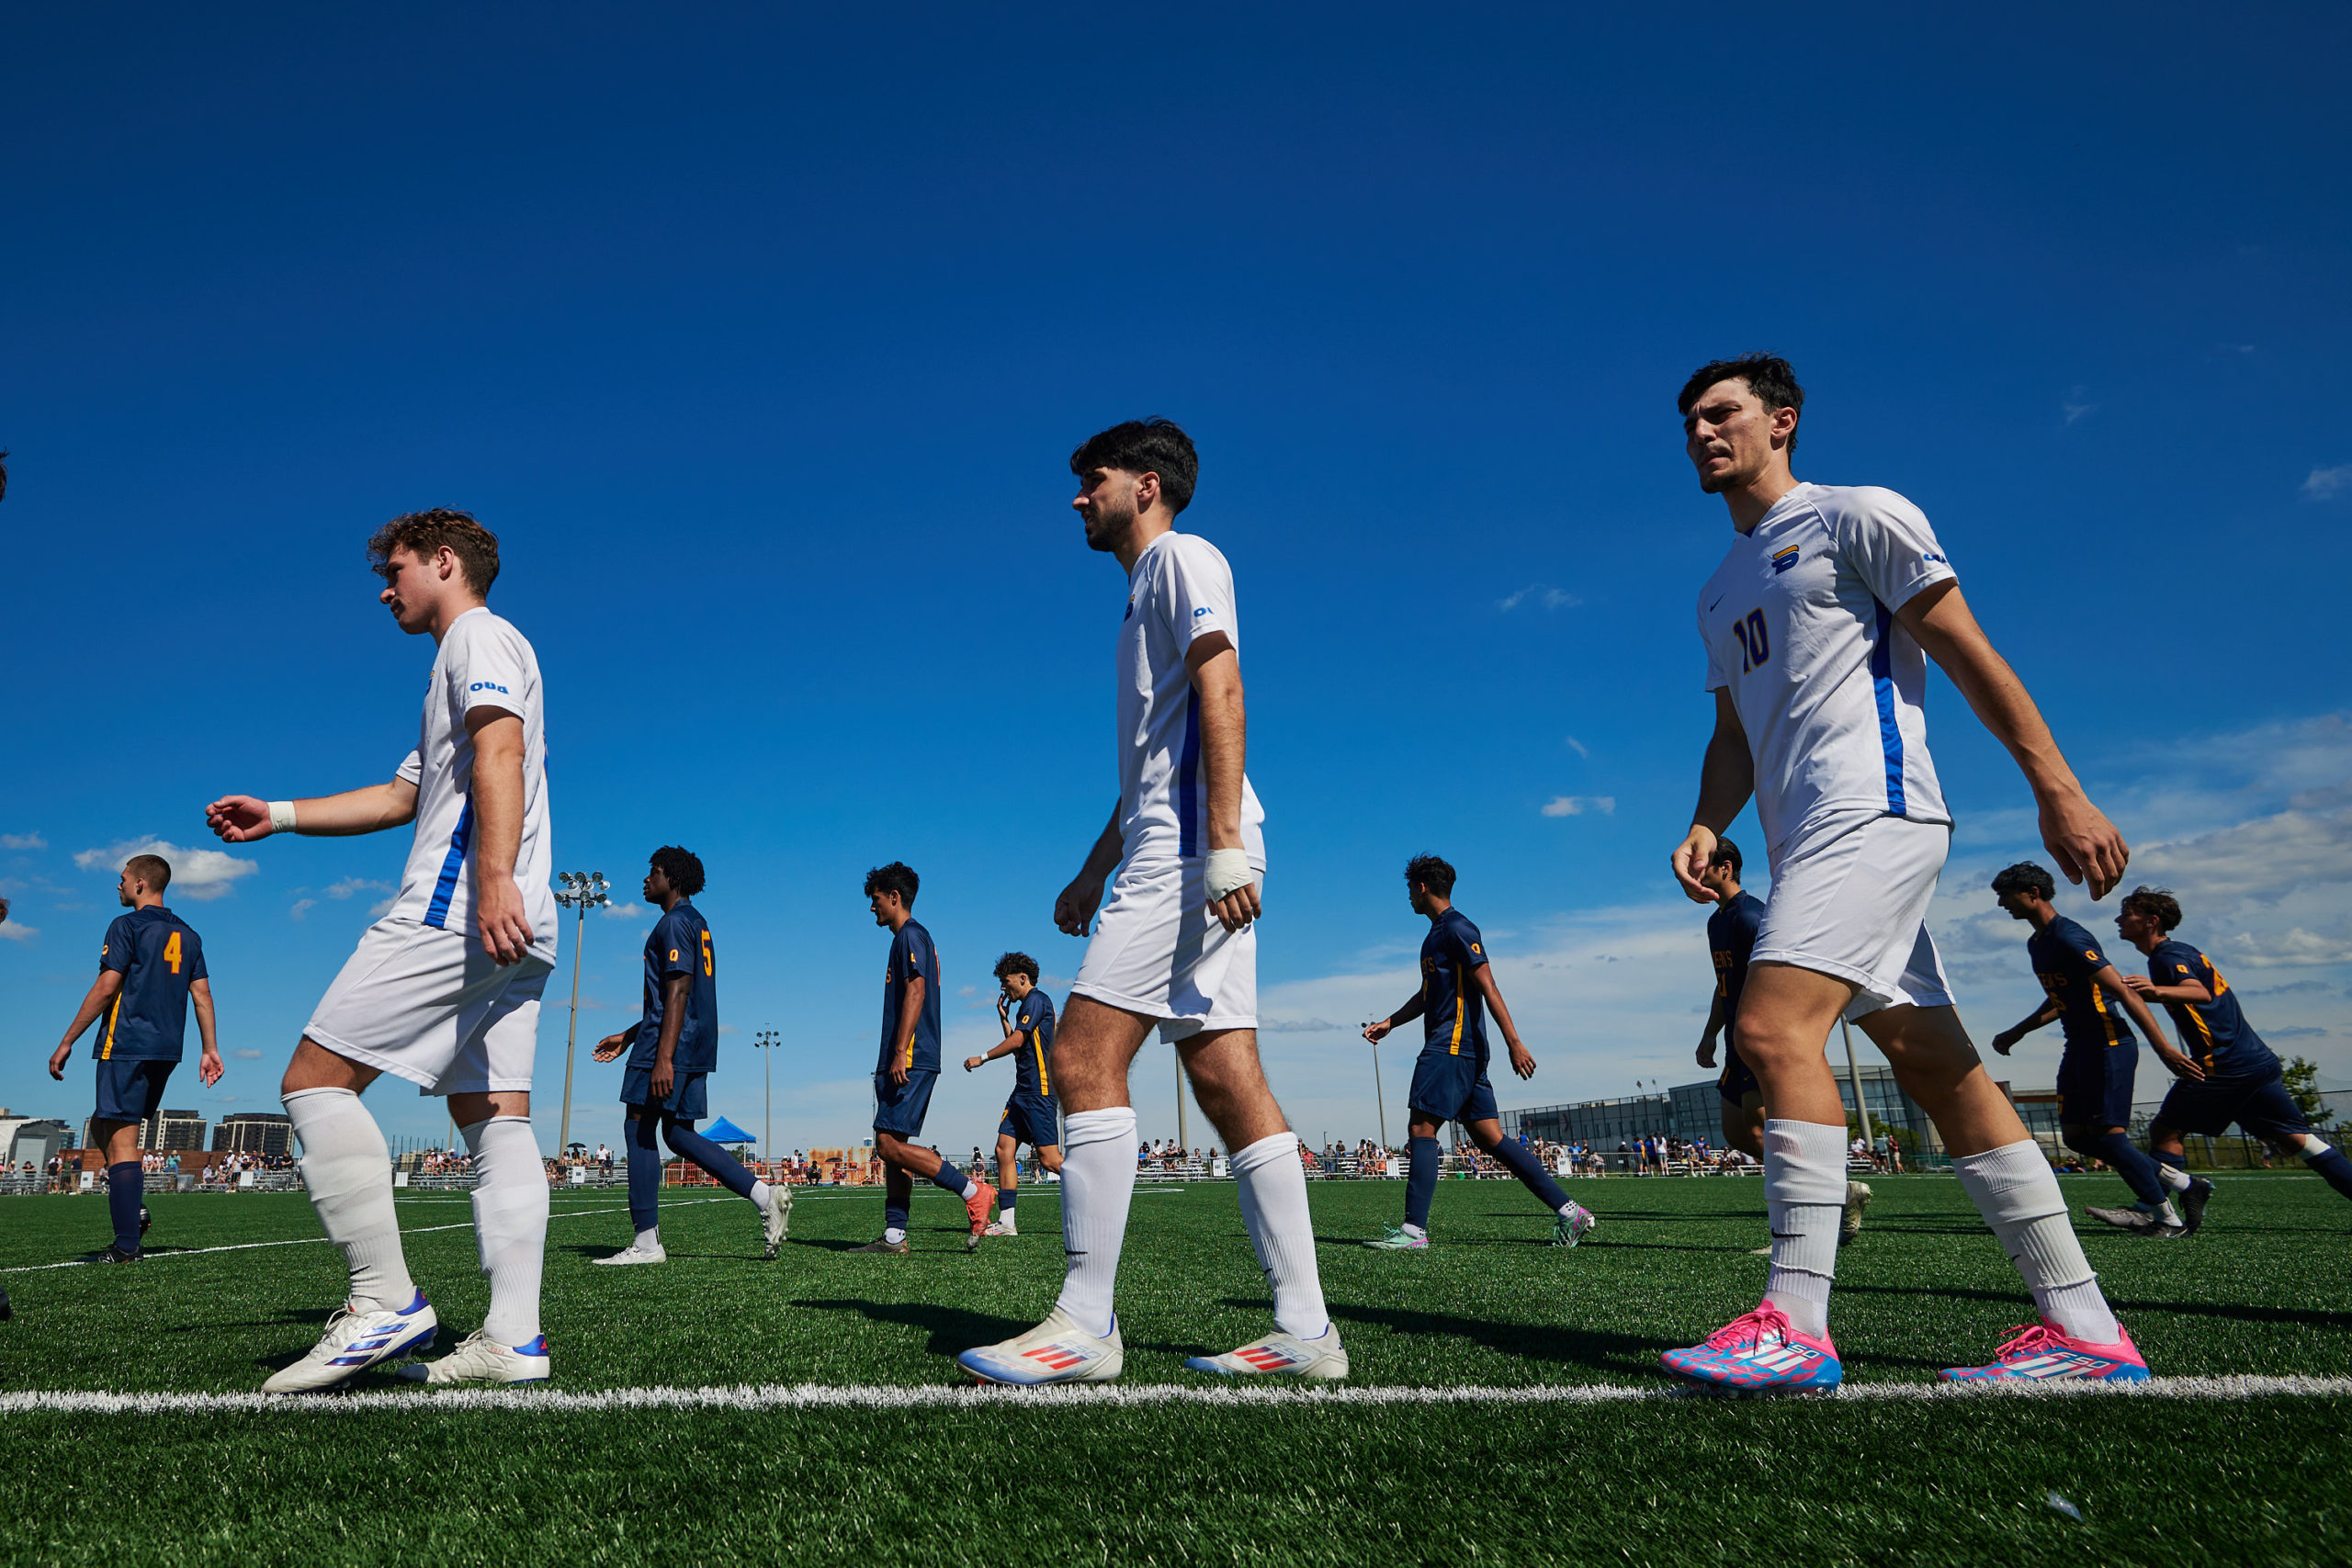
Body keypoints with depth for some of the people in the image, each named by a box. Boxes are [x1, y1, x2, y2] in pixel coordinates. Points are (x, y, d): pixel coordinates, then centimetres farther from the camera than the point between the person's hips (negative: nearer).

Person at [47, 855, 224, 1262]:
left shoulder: (127, 926, -4)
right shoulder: (188, 935, 16)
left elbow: (106, 987, -11)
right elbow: (202, 995, 12)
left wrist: (66, 1043, -6)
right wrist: (210, 1050, 12)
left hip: (126, 1045, -7)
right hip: (167, 1049, 7)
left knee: (120, 1139, -7)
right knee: (103, 1126, 22)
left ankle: (127, 1245, -9)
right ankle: (131, 1212, 9)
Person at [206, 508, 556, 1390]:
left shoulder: (480, 635, 1)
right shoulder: (463, 670, 32)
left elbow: (501, 752, -17)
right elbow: (401, 796, 37)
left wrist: (495, 875, -30)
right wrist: (278, 816, 32)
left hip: (455, 908, -10)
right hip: (506, 931, 10)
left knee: (314, 1083, -7)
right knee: (493, 1119, 2)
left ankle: (385, 1301, -9)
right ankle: (513, 1339, -1)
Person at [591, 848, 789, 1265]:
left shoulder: (676, 922, -9)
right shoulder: (694, 922, 22)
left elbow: (678, 993, -19)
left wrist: (663, 1058, -24)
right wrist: (628, 1037, 30)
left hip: (672, 1044, -10)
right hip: (697, 1046, 10)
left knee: (639, 1127, -3)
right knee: (679, 1134, 10)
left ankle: (646, 1241, -1)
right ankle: (766, 1196, 1)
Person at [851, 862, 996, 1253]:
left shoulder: (910, 935, -7)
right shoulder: (913, 937, 23)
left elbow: (916, 991, -18)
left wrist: (900, 1053, -24)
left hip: (910, 1059, -10)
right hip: (910, 1061, 10)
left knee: (890, 1143, -14)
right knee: (893, 1147, 7)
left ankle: (973, 1192, -12)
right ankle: (894, 1235, 7)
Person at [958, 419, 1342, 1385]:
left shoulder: (1182, 556, 2)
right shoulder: (1147, 591, 29)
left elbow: (1221, 692, -13)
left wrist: (1224, 840, -23)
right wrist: (1096, 869, 27)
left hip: (1191, 846, -9)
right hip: (1168, 849, 9)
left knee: (1083, 1056, -13)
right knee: (1225, 1078, 3)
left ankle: (1086, 1323, -9)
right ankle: (1304, 1331, 4)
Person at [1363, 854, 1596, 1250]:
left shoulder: (1457, 928, -9)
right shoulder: (1436, 933, 22)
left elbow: (1488, 987, -16)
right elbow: (1426, 994, 32)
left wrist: (1514, 1043, -20)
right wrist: (1388, 1023, 29)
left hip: (1452, 1048, -10)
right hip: (1461, 1052, 10)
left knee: (1421, 1129, -10)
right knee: (1490, 1137, 6)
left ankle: (1414, 1230, -10)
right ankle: (1568, 1210, 6)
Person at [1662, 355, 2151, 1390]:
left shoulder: (1857, 517, 3)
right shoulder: (1720, 592, 24)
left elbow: (1968, 655, -3)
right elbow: (1734, 736, 23)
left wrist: (2058, 791, -8)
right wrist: (1707, 828, 5)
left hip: (1872, 809, -8)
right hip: (1809, 840, 8)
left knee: (1775, 1028, -21)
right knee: (1937, 1066, 4)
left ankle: (1796, 1321, -18)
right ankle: (2083, 1329, 9)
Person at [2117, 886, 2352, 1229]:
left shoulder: (2167, 957, -10)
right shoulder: (2181, 950, 18)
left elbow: (2200, 993, -30)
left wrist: (2158, 991, -48)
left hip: (2223, 1067, -9)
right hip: (2260, 1061, 9)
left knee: (2165, 1130, -5)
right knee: (2298, 1139, 11)